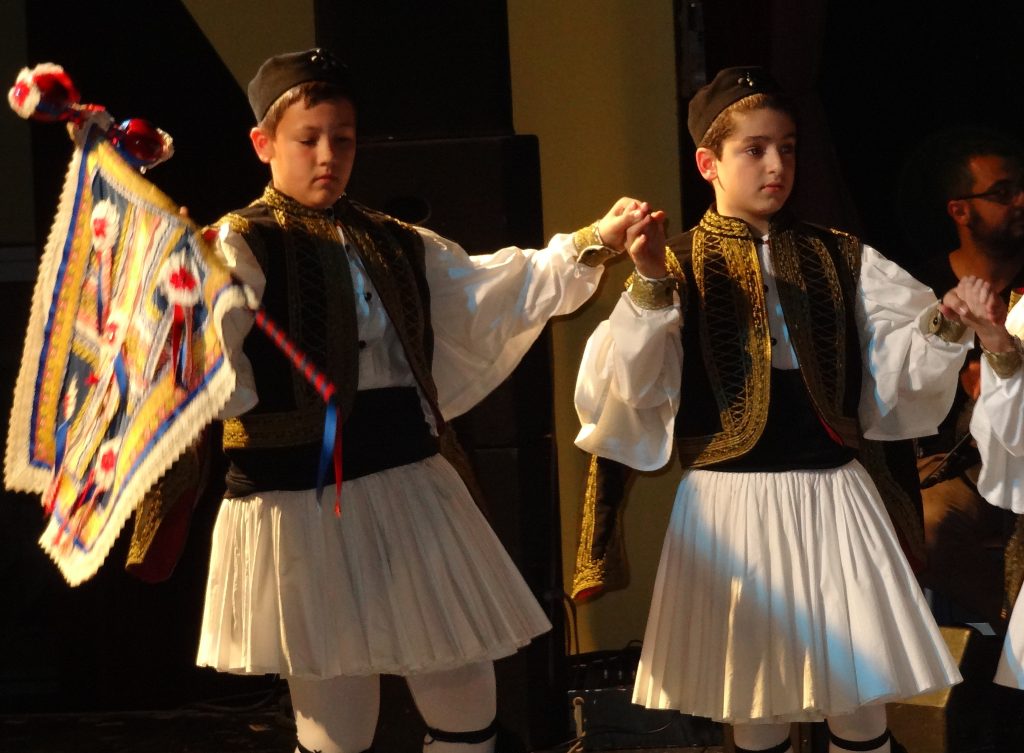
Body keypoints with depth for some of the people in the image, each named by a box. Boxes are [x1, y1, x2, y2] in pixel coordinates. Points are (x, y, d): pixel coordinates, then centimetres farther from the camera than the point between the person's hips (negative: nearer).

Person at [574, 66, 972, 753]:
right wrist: (650, 288, -25)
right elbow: (629, 387, -11)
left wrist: (942, 330, -18)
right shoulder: (678, 266, 1)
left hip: (831, 493, 2)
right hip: (731, 502, -2)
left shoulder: (841, 260, 8)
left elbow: (897, 366, 2)